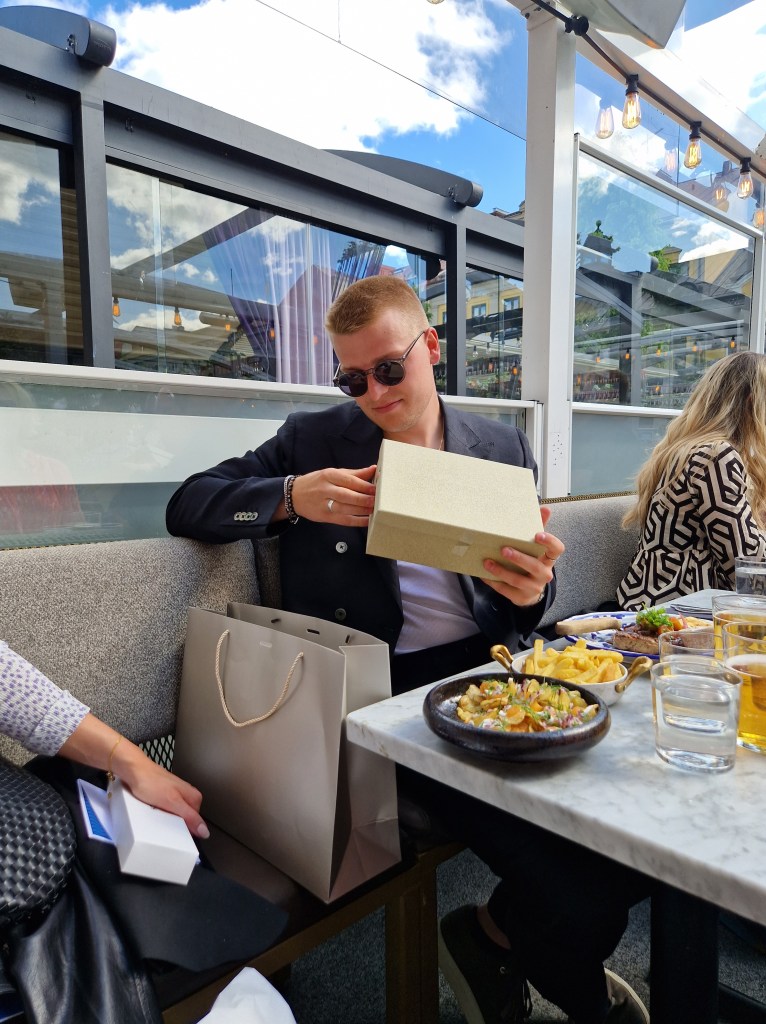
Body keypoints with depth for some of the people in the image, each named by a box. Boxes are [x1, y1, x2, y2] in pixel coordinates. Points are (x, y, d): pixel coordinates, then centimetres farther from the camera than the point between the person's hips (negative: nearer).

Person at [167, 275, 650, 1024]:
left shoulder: (503, 448, 11)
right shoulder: (315, 440, 5)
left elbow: (520, 608, 13)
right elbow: (186, 506, 3)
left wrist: (532, 593, -14)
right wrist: (292, 496, -16)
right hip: (389, 689, -3)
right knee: (569, 873, -18)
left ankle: (498, 935, 18)